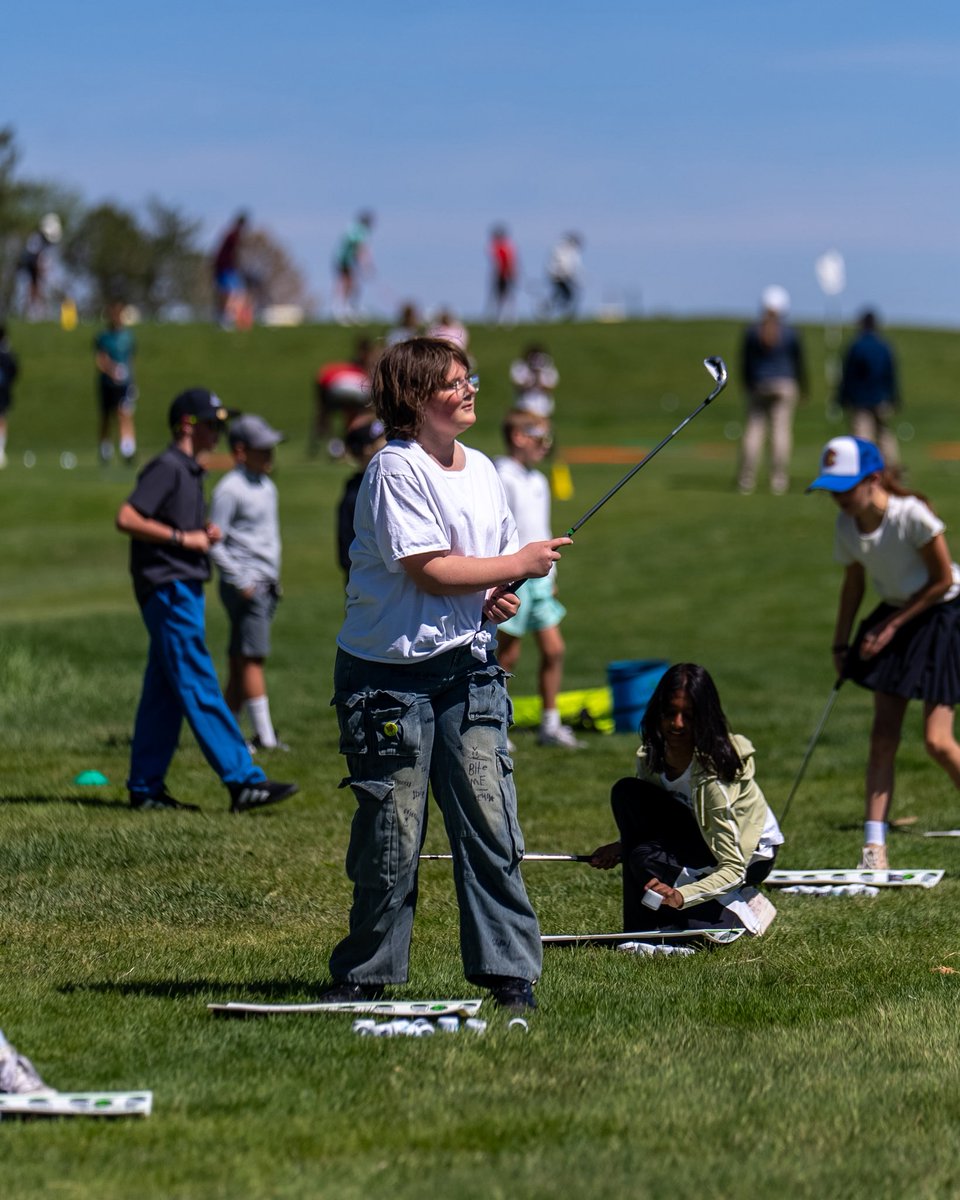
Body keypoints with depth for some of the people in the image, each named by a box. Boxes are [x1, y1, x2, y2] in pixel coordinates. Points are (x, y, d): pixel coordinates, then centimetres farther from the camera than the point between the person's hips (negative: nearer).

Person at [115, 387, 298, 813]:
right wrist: (182, 537, -19)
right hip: (168, 589, -10)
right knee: (200, 688, -11)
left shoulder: (190, 471, 19)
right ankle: (243, 782, -16)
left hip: (184, 591, 10)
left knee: (165, 692, 10)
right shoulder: (166, 467, -11)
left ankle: (145, 789, 13)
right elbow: (127, 518, -20)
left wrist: (204, 535, 9)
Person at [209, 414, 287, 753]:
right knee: (252, 658, -9)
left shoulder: (267, 487, 17)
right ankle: (265, 736, -11)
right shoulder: (229, 489, -10)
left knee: (240, 661, 8)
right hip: (245, 585, -8)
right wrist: (240, 581, -15)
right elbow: (214, 543, -13)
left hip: (266, 584, 8)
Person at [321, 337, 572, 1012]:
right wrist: (520, 565, -9)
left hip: (469, 668, 6)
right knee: (392, 830, 0)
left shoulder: (481, 468, 13)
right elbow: (431, 570, -17)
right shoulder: (395, 470, -11)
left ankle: (510, 971, 1)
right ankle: (366, 974, 14)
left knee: (491, 821, -3)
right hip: (390, 672, -6)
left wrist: (503, 598, 1)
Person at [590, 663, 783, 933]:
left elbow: (733, 869, -34)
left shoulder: (712, 774, -33)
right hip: (698, 837, 7)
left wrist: (680, 895, -48)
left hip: (751, 855, -7)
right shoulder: (650, 757, -13)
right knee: (627, 793, -15)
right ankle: (641, 927, -11)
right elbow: (648, 823, 5)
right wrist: (622, 847, -15)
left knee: (648, 860, -29)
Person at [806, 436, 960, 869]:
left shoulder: (911, 514, -26)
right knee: (882, 736, -2)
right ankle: (874, 849, -3)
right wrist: (840, 643, 9)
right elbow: (853, 583, 10)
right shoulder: (846, 525, -7)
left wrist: (892, 626, -14)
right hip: (894, 615, 6)